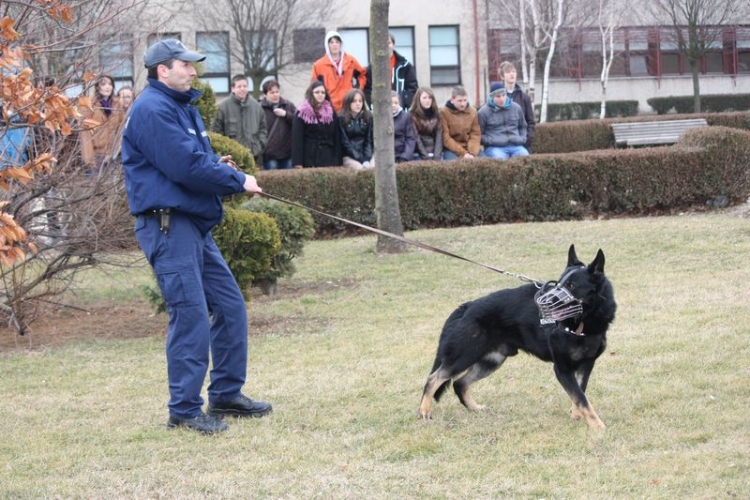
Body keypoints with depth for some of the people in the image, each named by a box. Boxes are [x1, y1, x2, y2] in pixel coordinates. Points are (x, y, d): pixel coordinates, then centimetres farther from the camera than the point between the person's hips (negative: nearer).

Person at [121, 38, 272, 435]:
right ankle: (184, 409, -4)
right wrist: (237, 181, -10)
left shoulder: (181, 106, 18)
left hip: (195, 224, 10)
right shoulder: (153, 110, -14)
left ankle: (226, 395, 22)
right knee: (191, 314, -11)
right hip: (168, 225, -10)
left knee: (230, 307, 12)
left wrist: (218, 165, -1)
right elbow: (186, 167, -21)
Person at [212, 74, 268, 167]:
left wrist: (260, 145, 4)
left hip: (255, 155, 4)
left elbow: (262, 128, 16)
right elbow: (216, 130, -3)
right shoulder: (224, 106, -5)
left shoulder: (256, 105, 9)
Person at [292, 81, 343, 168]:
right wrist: (298, 163, -12)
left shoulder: (331, 113, 13)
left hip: (329, 160, 3)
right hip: (309, 160, -3)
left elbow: (337, 138, 11)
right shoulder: (302, 114, 2)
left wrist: (338, 162, 3)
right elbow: (297, 139, -4)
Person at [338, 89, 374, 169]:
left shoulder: (368, 117, 7)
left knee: (372, 166, -26)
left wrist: (366, 159, -11)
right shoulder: (341, 119, -6)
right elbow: (345, 143, -7)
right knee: (360, 168, -30)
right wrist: (361, 159, -15)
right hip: (349, 157, -3)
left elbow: (369, 140, 4)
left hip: (366, 154, 3)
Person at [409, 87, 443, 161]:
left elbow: (439, 137, 4)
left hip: (436, 153, 3)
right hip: (420, 155, -3)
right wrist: (426, 157, -13)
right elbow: (416, 139, -6)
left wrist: (437, 156, -9)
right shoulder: (412, 115, -1)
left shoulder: (436, 115, 11)